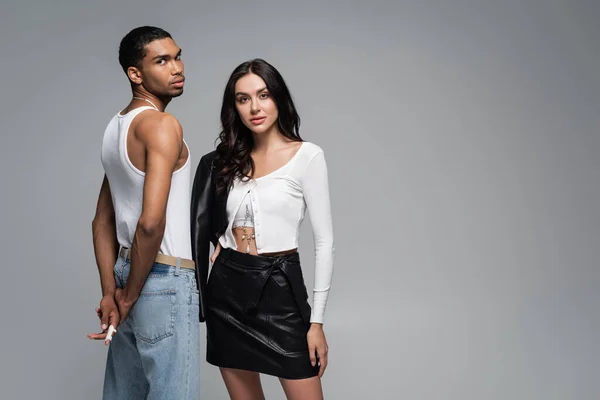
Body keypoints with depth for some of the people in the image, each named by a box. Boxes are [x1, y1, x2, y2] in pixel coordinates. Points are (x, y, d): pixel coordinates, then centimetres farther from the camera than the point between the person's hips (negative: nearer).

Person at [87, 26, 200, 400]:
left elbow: (103, 221, 14)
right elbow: (151, 221, -25)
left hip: (127, 271, 9)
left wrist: (111, 291, 9)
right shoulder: (162, 125, -15)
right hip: (166, 282, -9)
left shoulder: (116, 127, 13)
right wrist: (130, 295, -13)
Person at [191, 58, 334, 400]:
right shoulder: (226, 160, 8)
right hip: (227, 288, 5)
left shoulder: (307, 156, -6)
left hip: (279, 287, -4)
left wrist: (317, 320, -9)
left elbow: (325, 241, -7)